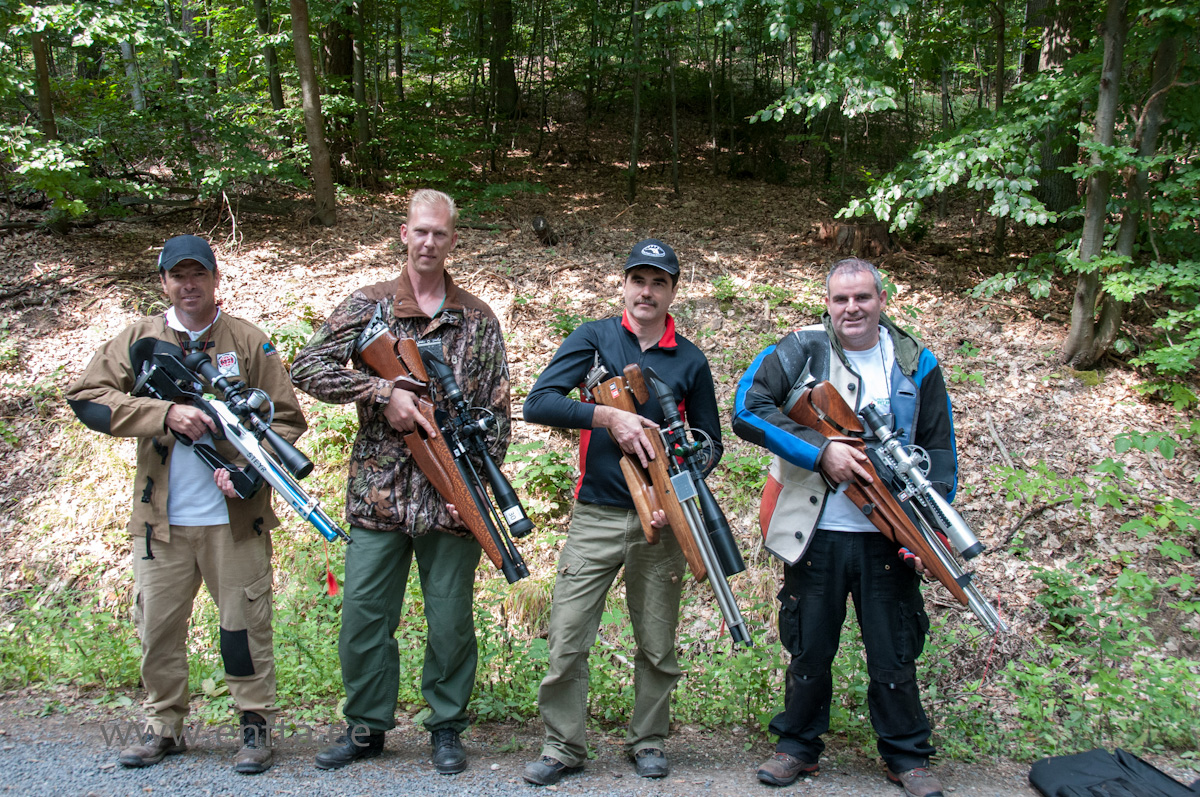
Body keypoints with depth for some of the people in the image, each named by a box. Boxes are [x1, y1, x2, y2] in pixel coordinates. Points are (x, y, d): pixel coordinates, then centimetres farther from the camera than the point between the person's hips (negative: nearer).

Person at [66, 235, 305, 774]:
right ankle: (163, 727, 24)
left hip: (234, 517, -2)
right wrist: (166, 412, -15)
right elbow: (86, 397, -4)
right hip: (161, 520, 2)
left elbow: (287, 420, 3)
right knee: (157, 627, 8)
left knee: (245, 623, 2)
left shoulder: (248, 342, 4)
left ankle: (256, 726, 15)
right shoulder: (139, 340, 8)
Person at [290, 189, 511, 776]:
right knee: (365, 615, 6)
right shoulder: (368, 305, 4)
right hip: (378, 491, 0)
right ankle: (366, 727, 23)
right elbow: (307, 369, -6)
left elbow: (498, 410, 6)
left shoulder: (479, 320, 7)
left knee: (451, 618, 7)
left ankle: (446, 728, 24)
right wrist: (382, 392, -16)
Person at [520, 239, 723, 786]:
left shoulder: (690, 361, 7)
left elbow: (710, 442, 12)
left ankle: (648, 744, 27)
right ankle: (562, 747, 14)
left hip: (660, 519, 2)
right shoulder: (593, 338, 2)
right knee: (567, 640, -1)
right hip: (596, 515, -1)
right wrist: (609, 416, -20)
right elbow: (537, 403, -9)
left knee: (658, 646, 10)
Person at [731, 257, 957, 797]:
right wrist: (821, 451, -19)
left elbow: (939, 450, 9)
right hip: (815, 535, -1)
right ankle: (799, 747, 30)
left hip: (887, 536, 1)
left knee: (894, 652, 10)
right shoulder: (800, 352, -2)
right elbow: (747, 410, -13)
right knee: (809, 650, 12)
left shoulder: (916, 364, 6)